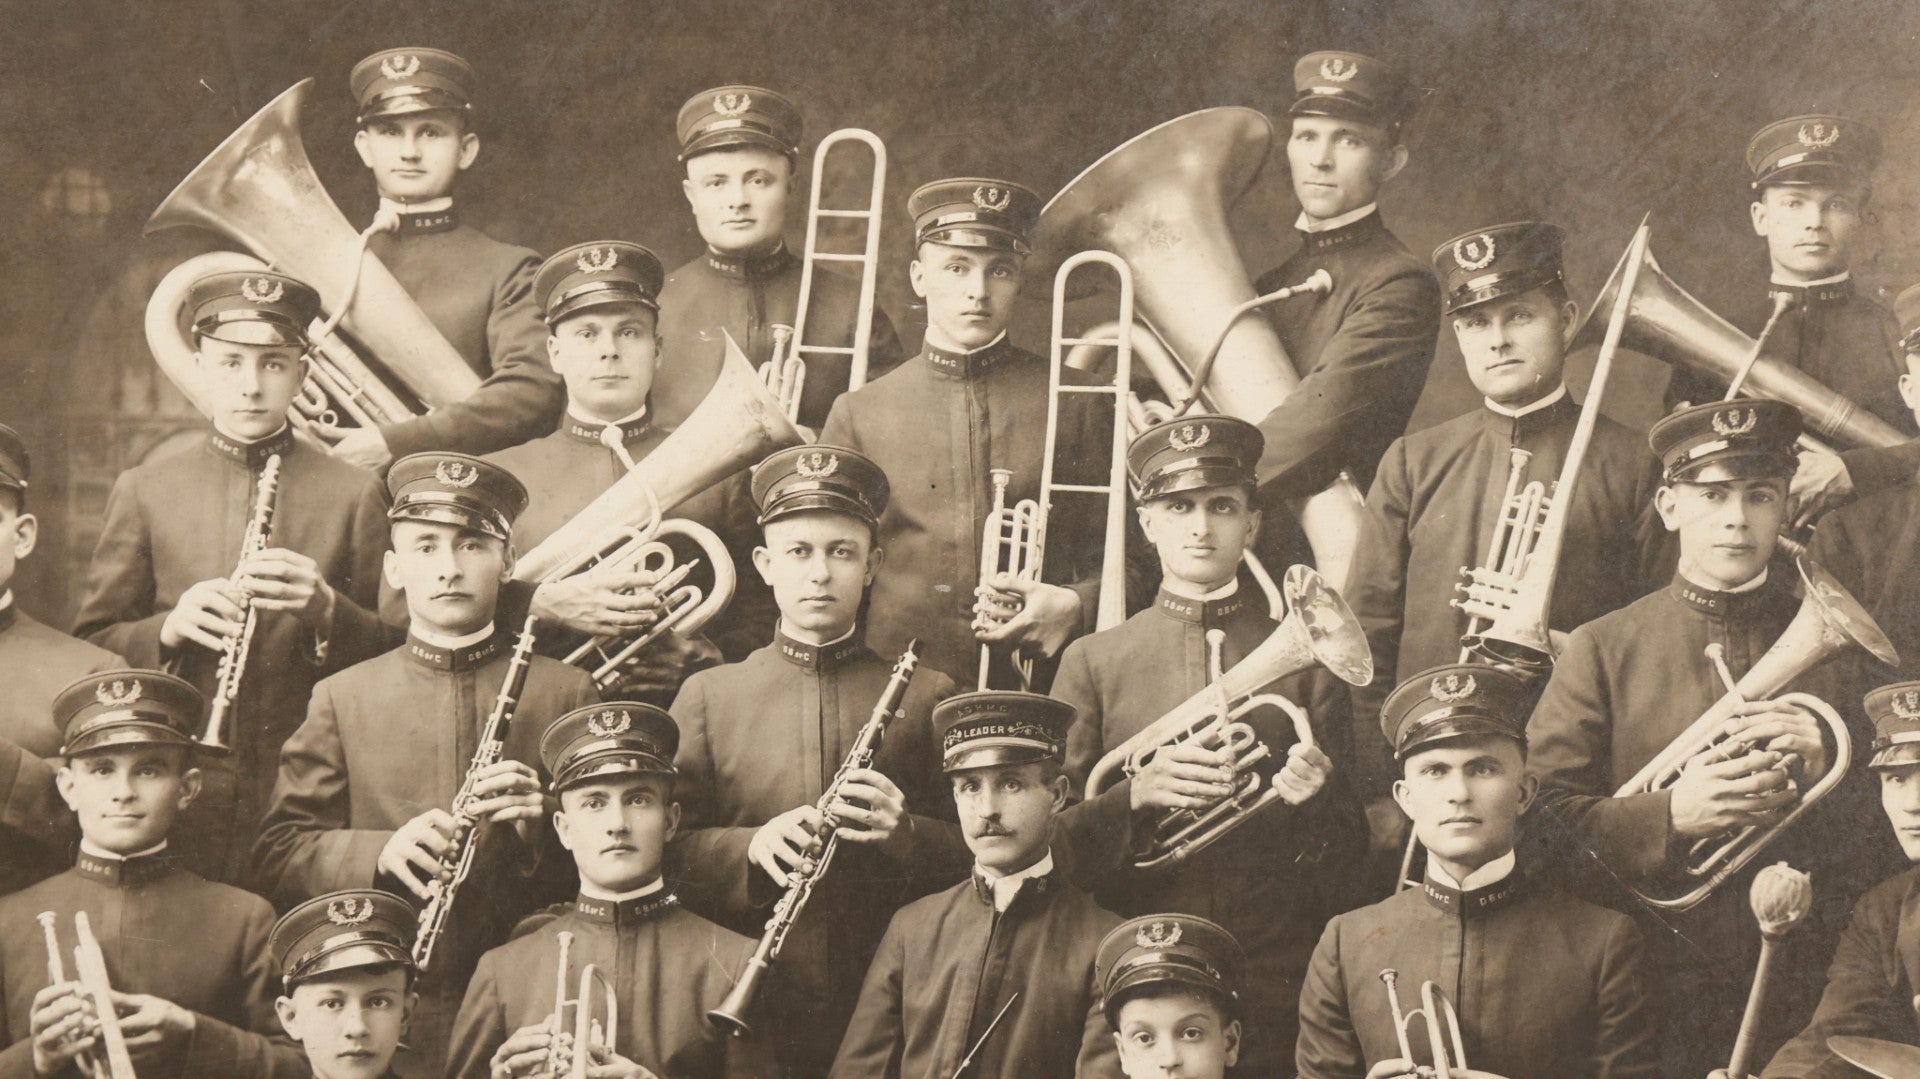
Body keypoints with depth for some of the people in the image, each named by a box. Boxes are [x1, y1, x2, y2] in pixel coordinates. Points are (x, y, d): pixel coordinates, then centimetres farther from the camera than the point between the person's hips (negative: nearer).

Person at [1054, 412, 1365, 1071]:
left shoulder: (1304, 659, 9)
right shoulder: (1092, 663, 8)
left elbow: (1355, 842, 10)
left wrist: (1318, 800, -12)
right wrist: (1136, 793, -15)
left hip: (1277, 985, 0)